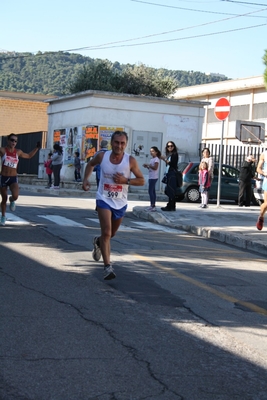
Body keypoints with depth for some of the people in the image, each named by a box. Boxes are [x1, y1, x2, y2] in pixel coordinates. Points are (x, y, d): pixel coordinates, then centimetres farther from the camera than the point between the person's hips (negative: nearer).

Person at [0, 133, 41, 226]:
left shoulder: (18, 152, 4)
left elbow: (29, 156, 22)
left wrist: (37, 148, 14)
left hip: (13, 178, 1)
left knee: (15, 196, -24)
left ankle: (11, 200, 14)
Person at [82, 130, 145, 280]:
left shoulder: (130, 161, -13)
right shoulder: (102, 156, -9)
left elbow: (142, 181, -7)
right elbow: (91, 164, 14)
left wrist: (126, 180, -22)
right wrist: (86, 179, 0)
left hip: (120, 203, 2)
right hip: (104, 200, -2)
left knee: (112, 234, 21)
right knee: (106, 232, -17)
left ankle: (98, 242, 55)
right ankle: (108, 266, -17)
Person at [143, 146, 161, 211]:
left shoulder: (156, 159, -10)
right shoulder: (152, 159, 17)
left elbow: (155, 168, -20)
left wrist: (148, 165, -17)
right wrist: (147, 167, 5)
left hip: (154, 177, -9)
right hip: (151, 177, 9)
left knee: (150, 191, -12)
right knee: (152, 191, 9)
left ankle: (152, 206, -12)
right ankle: (153, 206, 11)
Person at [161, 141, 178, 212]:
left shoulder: (174, 154, -5)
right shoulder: (169, 154, 18)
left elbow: (172, 163, -16)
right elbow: (168, 164, 16)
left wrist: (164, 159, -20)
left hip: (172, 174, -9)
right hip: (168, 173, 9)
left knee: (171, 190, -10)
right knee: (168, 190, 8)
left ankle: (171, 207, -10)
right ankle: (170, 206, 12)